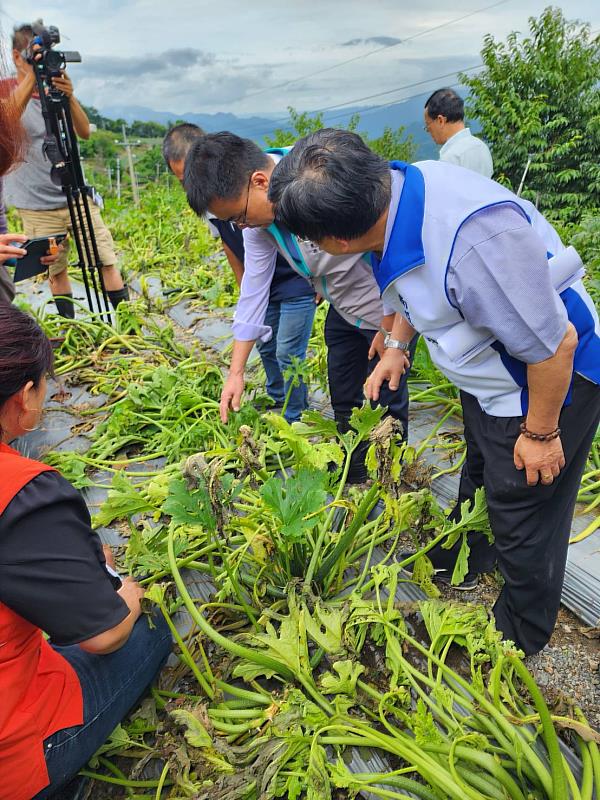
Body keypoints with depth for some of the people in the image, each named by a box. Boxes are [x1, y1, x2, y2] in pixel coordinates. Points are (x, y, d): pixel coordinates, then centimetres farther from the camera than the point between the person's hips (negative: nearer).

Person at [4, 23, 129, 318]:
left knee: (107, 262, -2)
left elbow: (84, 132, -4)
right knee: (56, 272, 3)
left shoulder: (56, 90, 10)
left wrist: (70, 97, -22)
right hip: (38, 205, -2)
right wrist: (31, 78, -30)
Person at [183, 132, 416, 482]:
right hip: (343, 308, 7)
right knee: (344, 401, 16)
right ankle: (351, 479, 38)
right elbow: (254, 287, -3)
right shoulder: (258, 216, -9)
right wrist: (236, 372, -3)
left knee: (386, 404, 5)